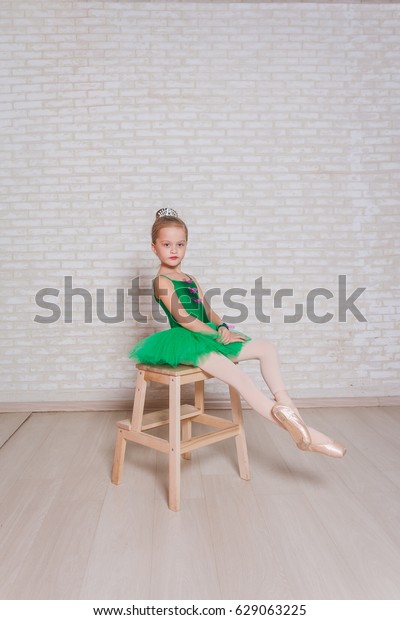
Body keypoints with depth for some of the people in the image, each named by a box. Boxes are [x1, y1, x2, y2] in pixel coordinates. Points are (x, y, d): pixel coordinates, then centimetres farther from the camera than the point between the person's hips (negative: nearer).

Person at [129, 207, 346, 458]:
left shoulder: (191, 279, 21)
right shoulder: (162, 281, -5)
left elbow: (208, 312, 14)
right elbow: (183, 318, -15)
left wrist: (222, 327, -9)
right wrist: (219, 334, -14)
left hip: (207, 337, 9)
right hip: (185, 341, -9)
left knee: (267, 348, -1)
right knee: (240, 377, -28)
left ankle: (284, 403, -13)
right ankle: (300, 432, -32)